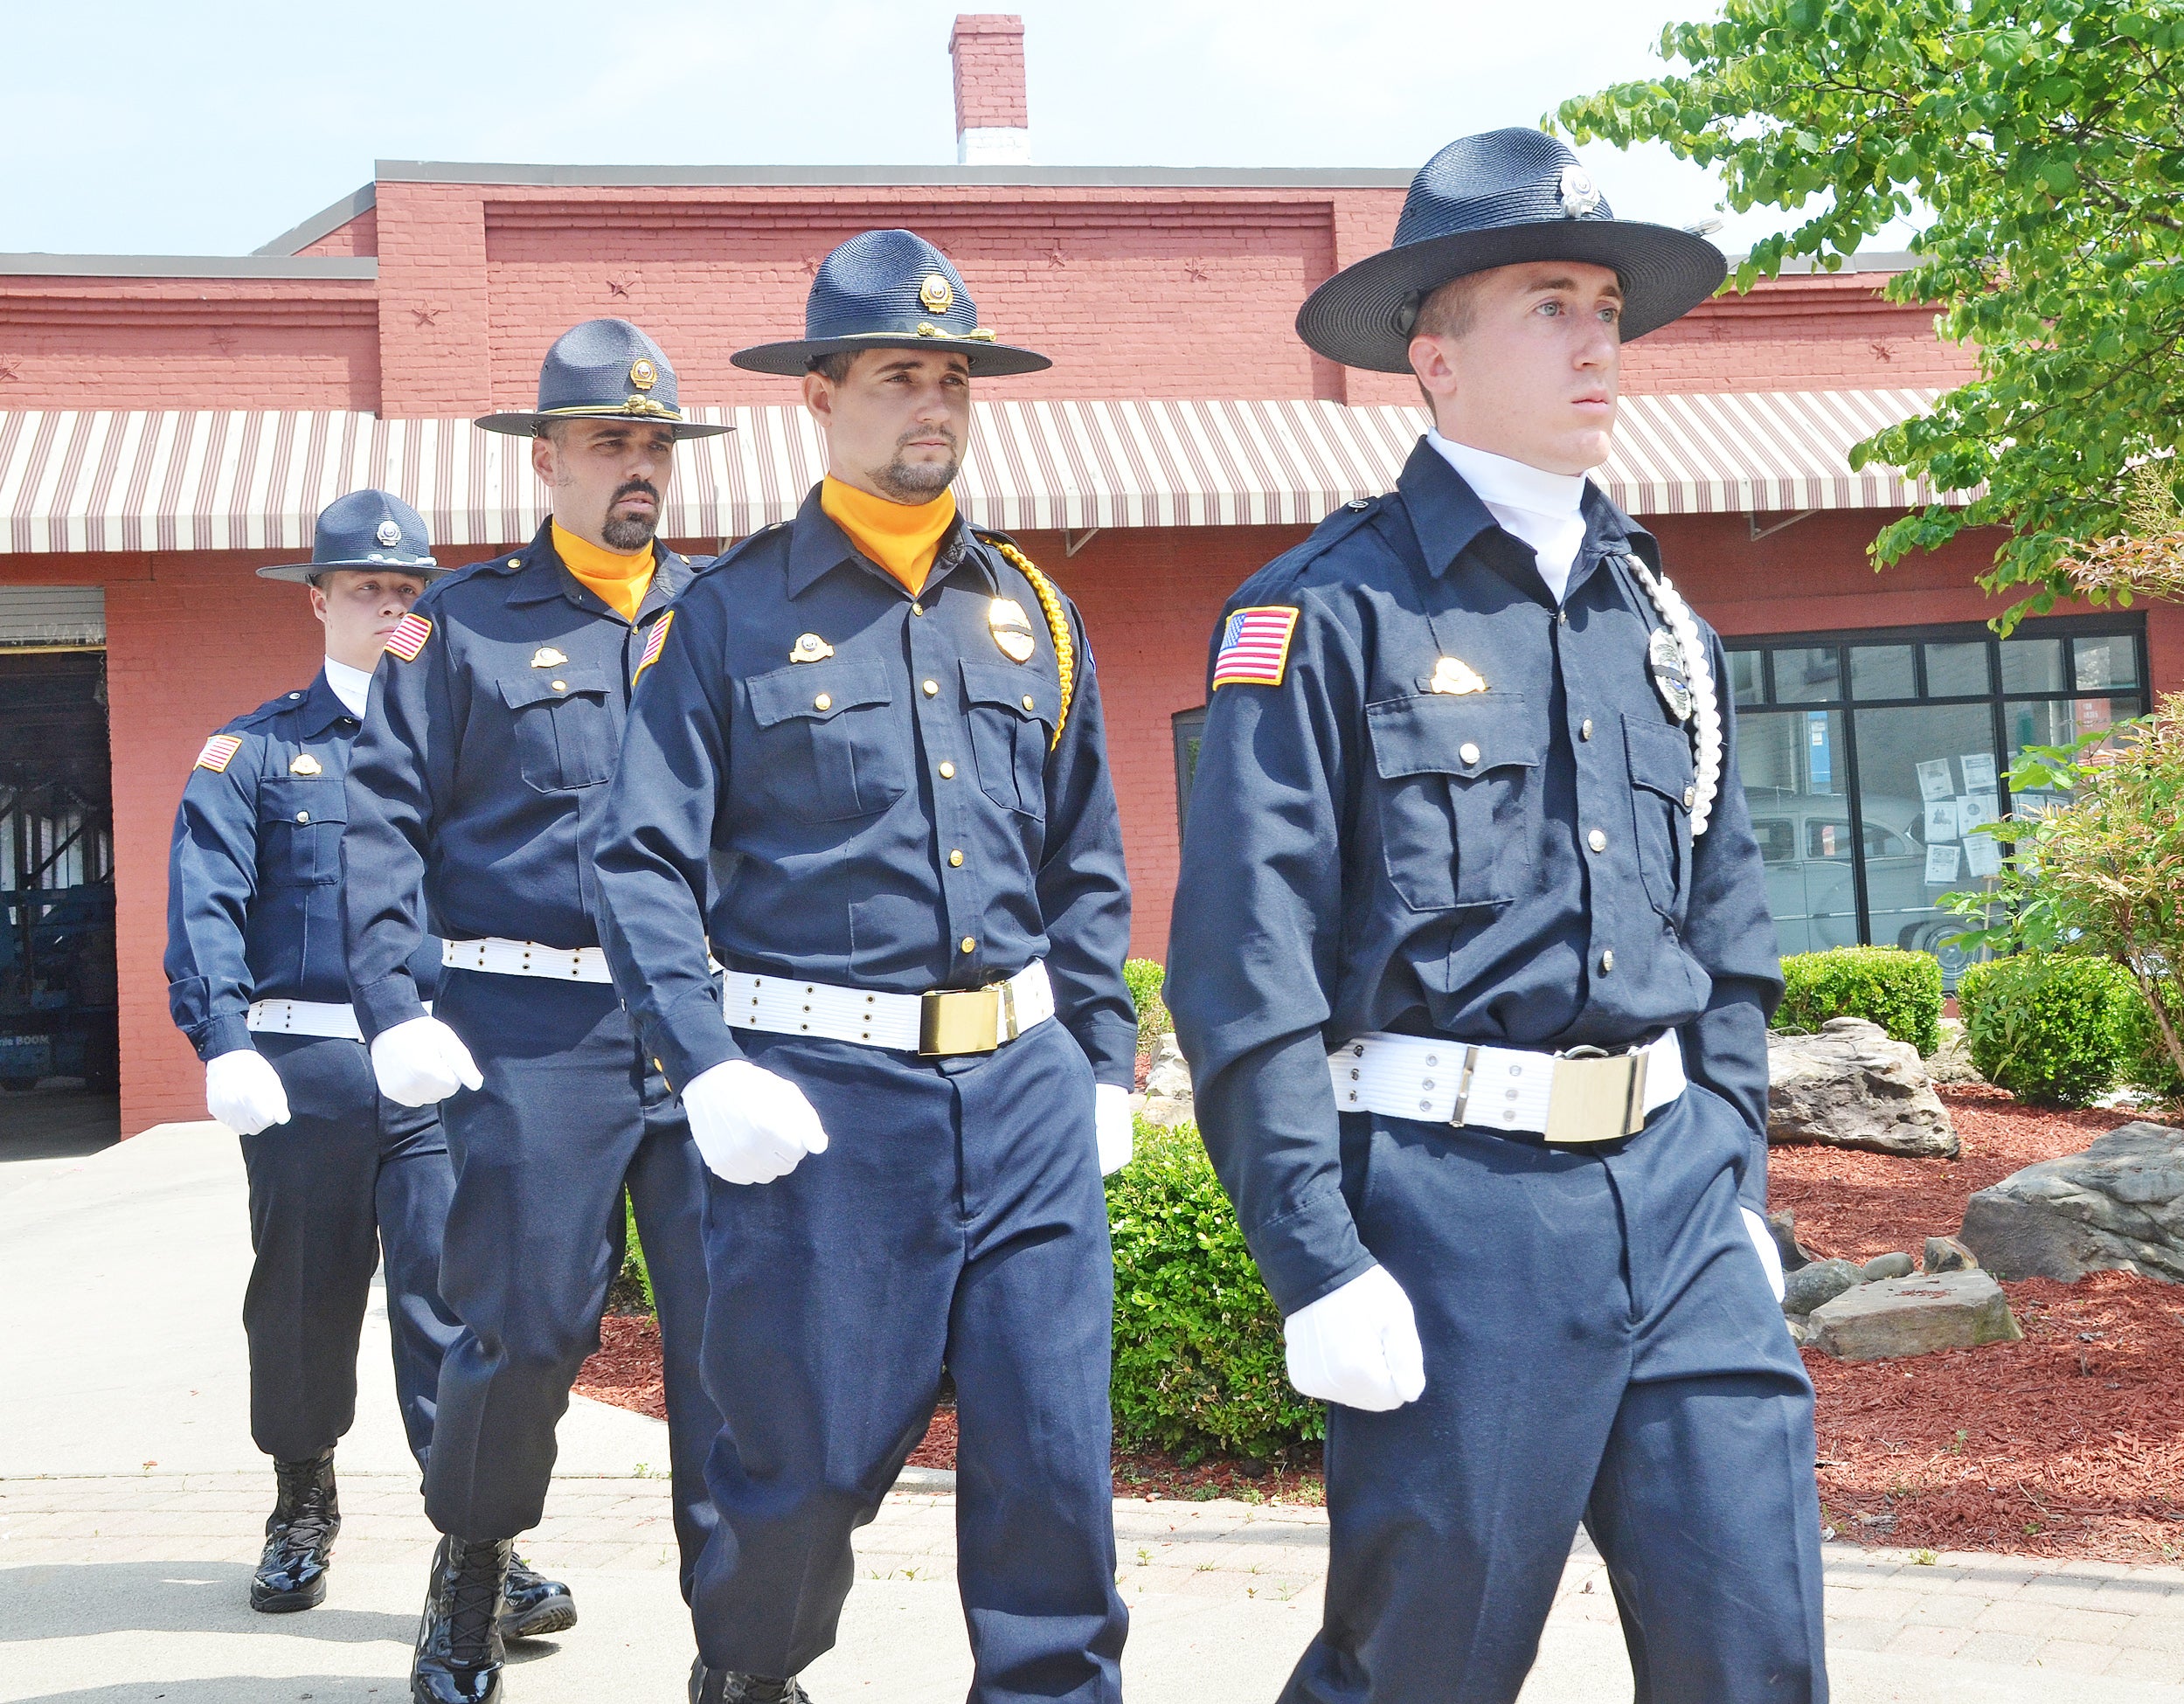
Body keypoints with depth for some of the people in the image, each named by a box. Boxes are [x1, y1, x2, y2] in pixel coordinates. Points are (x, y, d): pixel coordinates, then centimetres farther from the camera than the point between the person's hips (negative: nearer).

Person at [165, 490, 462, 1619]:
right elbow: (205, 908, -4)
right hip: (304, 1067, 0)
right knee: (302, 1300, 12)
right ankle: (301, 1508, 32)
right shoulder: (254, 752, 6)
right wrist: (225, 1046, -18)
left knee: (452, 1297, -7)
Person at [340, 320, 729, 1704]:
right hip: (535, 1031, -2)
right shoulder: (465, 623, 5)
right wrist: (395, 1011, -10)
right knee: (526, 1326, 3)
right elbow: (386, 818, 0)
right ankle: (473, 1563, 30)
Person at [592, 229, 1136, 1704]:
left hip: (1022, 1085, 4)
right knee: (811, 1456, 7)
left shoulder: (1032, 611, 12)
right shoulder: (734, 612, 0)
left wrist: (1106, 1063, 13)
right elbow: (646, 862, -4)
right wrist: (708, 1069, -15)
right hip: (826, 1090, -3)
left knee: (1056, 1452, 3)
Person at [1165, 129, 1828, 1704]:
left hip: (1675, 1191, 6)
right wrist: (1319, 1266, -14)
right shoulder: (1330, 613, -5)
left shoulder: (1661, 617, 14)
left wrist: (1735, 1178, 15)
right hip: (1457, 1204, -5)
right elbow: (1243, 965, -10)